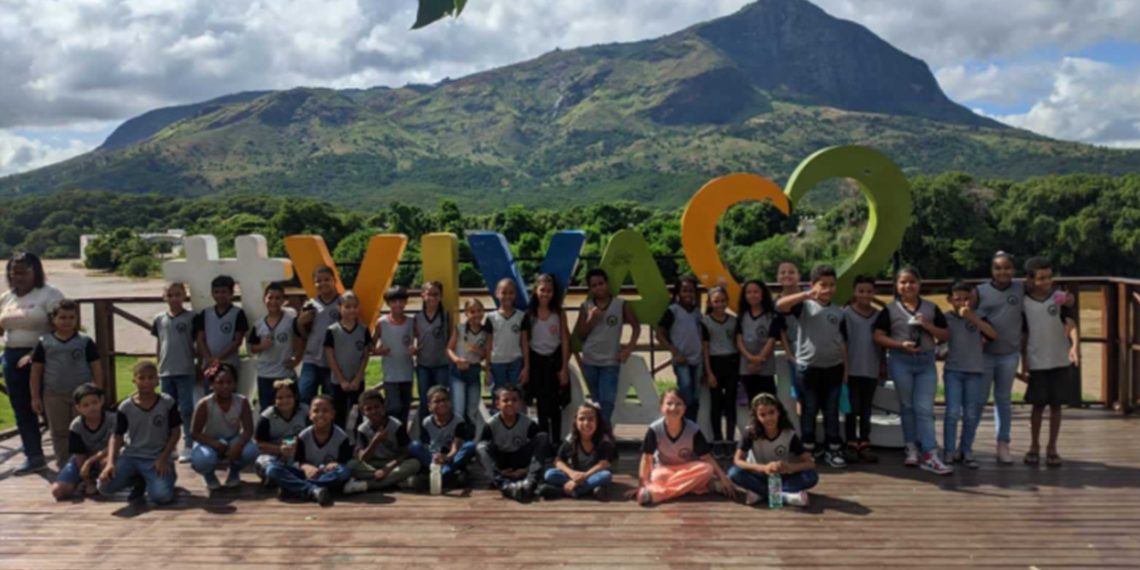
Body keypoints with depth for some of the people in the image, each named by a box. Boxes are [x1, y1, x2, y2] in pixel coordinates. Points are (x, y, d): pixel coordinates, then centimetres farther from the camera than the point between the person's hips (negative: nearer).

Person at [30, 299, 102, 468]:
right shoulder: (44, 343, 0)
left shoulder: (85, 342, -2)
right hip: (54, 396, 1)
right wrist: (35, 397, 1)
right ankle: (64, 467, 20)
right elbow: (36, 371, 4)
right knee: (59, 433, 9)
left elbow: (96, 369, 0)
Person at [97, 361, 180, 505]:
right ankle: (139, 481, 11)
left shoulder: (167, 403, -4)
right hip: (130, 456, 2)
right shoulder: (125, 407, -2)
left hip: (156, 459, -2)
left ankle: (168, 475, 12)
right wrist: (110, 463, -15)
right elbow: (117, 437, 1)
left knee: (162, 496, -26)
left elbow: (175, 433, 0)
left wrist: (163, 459, -10)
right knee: (105, 487, -21)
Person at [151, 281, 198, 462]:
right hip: (165, 372, 4)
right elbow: (158, 345, 13)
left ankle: (188, 446, 3)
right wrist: (158, 367, 12)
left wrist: (199, 367, 1)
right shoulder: (159, 319, 7)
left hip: (186, 372, -4)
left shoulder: (191, 318, -2)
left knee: (186, 409, -1)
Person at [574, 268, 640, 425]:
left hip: (611, 361, -2)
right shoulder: (586, 306, 2)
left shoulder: (620, 304, -2)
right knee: (596, 402, 12)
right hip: (589, 361, 2)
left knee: (607, 401, -12)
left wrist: (629, 348, -5)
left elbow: (636, 326, 5)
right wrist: (591, 319, -13)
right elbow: (579, 335, 1)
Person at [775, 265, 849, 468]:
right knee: (809, 410, 5)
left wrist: (846, 367, 8)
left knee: (832, 410, 9)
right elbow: (779, 305, -21)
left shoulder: (838, 312, 9)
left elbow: (843, 342, 12)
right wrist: (806, 295, -29)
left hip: (834, 367, 3)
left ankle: (833, 450, 16)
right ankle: (808, 450, 14)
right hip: (809, 366, -3)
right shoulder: (805, 306, -4)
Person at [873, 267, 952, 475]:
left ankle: (930, 455, -6)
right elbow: (878, 336, -2)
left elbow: (945, 336, 8)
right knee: (907, 406, 8)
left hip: (926, 361, 1)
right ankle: (912, 449, 19)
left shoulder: (931, 308, 7)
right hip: (900, 361, -1)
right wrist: (901, 344, -16)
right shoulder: (890, 309, 1)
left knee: (925, 408, -3)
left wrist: (927, 326, -10)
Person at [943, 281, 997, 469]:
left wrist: (972, 317, -20)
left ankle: (966, 451, 17)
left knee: (971, 415, 5)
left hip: (975, 371, 2)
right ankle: (949, 452, 0)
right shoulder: (946, 318, 0)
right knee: (953, 412, -8)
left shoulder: (978, 317, 4)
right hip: (952, 370, -2)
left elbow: (993, 334, -12)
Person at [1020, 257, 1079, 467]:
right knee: (1038, 405, 5)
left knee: (1056, 405, 5)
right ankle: (1034, 447, 21)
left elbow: (1071, 324, -15)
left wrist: (1075, 345, -34)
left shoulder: (1061, 298, -3)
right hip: (1037, 363, 0)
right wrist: (1023, 365, 2)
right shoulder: (1024, 303, -2)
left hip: (1061, 361, 0)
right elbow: (1023, 336, 4)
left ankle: (1052, 448, 17)